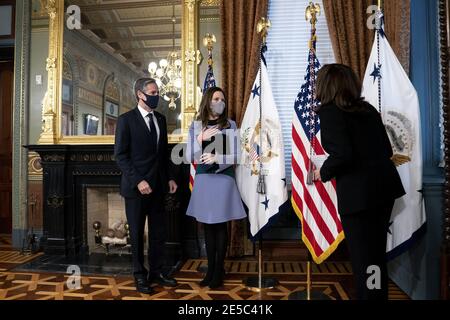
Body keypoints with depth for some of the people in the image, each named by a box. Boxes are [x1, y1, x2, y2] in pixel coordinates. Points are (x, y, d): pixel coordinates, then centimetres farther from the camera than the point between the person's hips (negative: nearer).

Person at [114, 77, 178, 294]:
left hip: (158, 186, 5)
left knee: (159, 232, 11)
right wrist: (138, 181, -17)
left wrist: (170, 177, 7)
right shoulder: (126, 120, -6)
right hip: (137, 186, -5)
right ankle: (140, 275, 25)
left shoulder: (160, 119, 11)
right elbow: (120, 155, -10)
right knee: (137, 234, 9)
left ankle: (156, 272, 27)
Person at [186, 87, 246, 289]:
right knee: (208, 226, 9)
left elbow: (235, 156, -3)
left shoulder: (230, 125, 1)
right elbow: (189, 156, 0)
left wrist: (217, 158, -17)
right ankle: (210, 269, 22)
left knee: (220, 226, 4)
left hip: (223, 179, -2)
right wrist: (201, 139, -13)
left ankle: (219, 270, 18)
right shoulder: (196, 126, 5)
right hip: (203, 179, 2)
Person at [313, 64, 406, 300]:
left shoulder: (329, 110, -10)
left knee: (363, 257, 6)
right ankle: (378, 294, 38)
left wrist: (324, 172, -4)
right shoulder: (368, 109, 12)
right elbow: (387, 150, 14)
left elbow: (342, 154, -21)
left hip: (359, 192, -8)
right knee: (376, 253, 22)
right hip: (385, 184, 8)